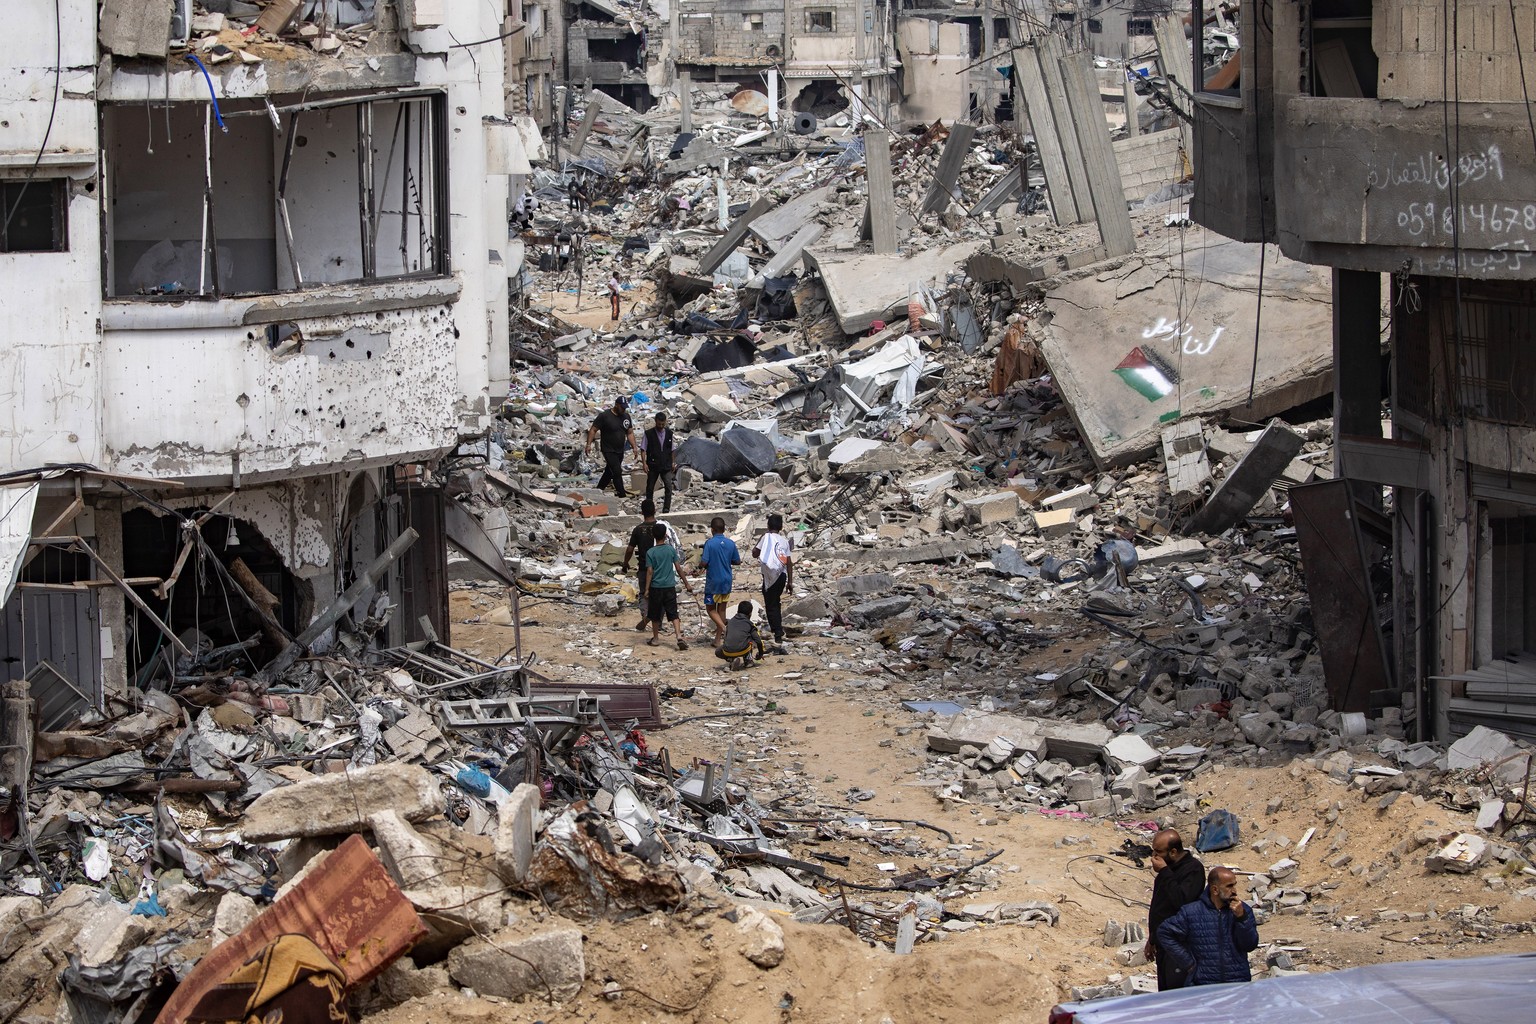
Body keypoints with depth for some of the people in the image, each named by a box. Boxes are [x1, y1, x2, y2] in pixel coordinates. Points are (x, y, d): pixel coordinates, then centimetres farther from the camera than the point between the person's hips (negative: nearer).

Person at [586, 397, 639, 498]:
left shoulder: (626, 416, 7)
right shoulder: (604, 416, -13)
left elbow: (630, 433, 13)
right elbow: (593, 430, -10)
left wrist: (634, 447, 3)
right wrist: (589, 444, -18)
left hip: (620, 451, 7)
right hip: (608, 450, -7)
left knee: (609, 471, 15)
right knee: (617, 472, -13)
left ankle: (598, 490, 29)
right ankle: (622, 495, -11)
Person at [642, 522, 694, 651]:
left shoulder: (650, 553, -7)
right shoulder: (671, 550, -2)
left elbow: (649, 572, -9)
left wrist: (646, 589, -5)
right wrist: (686, 583, 6)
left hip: (656, 587, -1)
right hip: (670, 587, 1)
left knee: (655, 615, 13)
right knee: (673, 614, 2)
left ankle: (656, 638, 21)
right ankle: (679, 637, -14)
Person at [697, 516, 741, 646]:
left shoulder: (710, 543, -15)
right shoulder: (731, 543, -1)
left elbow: (704, 563, -18)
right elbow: (737, 561, 7)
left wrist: (700, 560, 4)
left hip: (713, 582, -5)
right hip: (726, 582, 5)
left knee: (710, 608, 8)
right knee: (721, 608, 12)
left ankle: (722, 627, -18)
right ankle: (719, 638, 15)